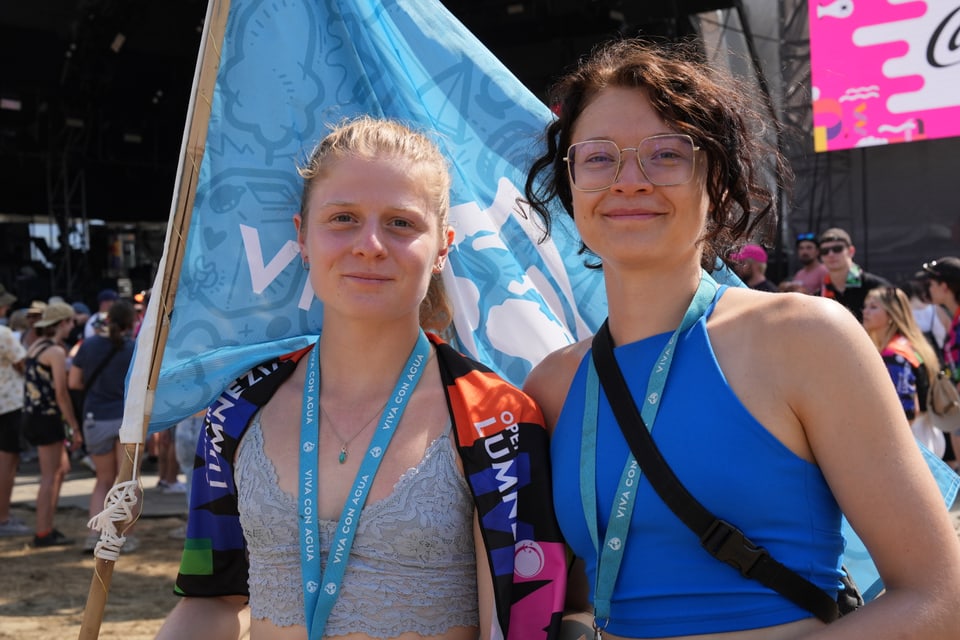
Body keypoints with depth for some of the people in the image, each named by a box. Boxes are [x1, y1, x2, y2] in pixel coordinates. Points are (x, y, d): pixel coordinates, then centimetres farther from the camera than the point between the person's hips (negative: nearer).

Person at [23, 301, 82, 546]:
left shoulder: (35, 346, 13)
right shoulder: (56, 351, -14)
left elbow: (36, 384, 15)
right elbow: (61, 393, -19)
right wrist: (75, 428, -15)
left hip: (34, 416, 9)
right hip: (47, 418, -9)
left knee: (62, 468, 18)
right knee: (50, 476, -1)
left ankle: (47, 528, 20)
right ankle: (43, 533, 4)